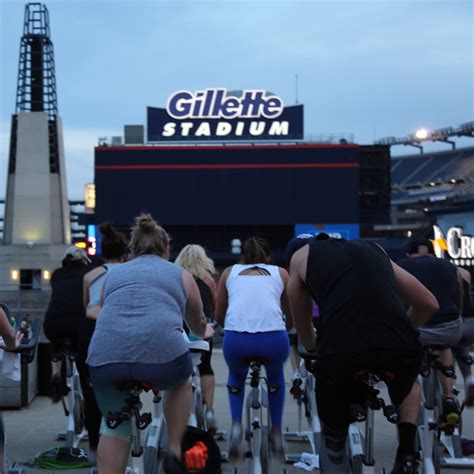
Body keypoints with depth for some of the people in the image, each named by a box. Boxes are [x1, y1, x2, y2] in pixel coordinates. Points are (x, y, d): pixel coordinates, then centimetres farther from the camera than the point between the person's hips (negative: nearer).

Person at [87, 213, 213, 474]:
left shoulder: (113, 274, 27)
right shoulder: (180, 275, 24)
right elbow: (198, 325, 40)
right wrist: (205, 332, 64)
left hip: (105, 356, 2)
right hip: (161, 351, -1)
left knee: (115, 428, 21)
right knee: (180, 382, 32)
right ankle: (174, 453, 27)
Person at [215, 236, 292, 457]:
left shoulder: (230, 272, 25)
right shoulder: (280, 273, 24)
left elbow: (219, 317, 31)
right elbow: (291, 316, 35)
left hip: (235, 339, 0)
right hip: (274, 338, 0)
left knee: (236, 377, 34)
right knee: (276, 376, 35)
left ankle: (236, 424, 13)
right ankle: (277, 432, 32)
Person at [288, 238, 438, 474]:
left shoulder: (302, 255, 24)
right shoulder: (375, 250, 31)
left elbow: (302, 324, 34)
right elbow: (429, 303, 32)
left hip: (340, 353, -2)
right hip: (400, 347, 2)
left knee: (333, 436, 27)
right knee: (408, 386, 39)